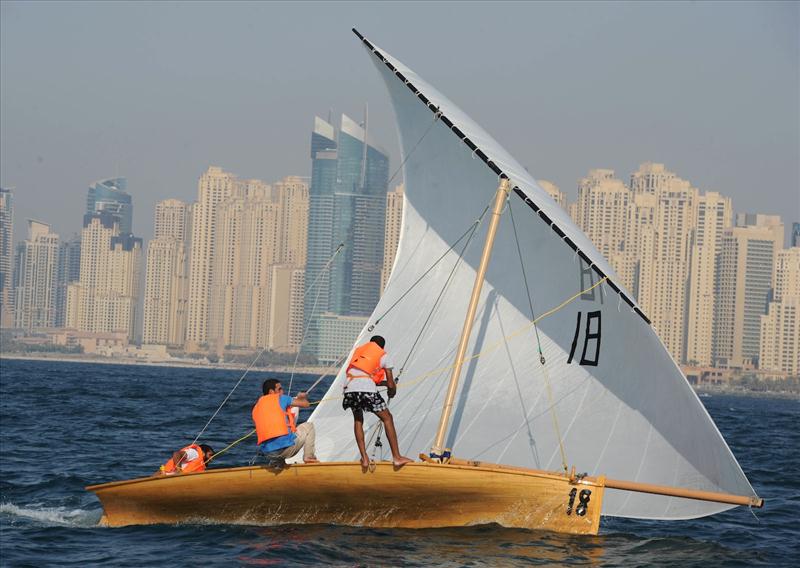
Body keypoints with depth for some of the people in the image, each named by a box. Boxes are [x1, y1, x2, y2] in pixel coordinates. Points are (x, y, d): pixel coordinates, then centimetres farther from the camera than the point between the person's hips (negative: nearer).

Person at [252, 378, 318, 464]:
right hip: (285, 447, -6)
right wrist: (302, 397, 36)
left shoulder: (255, 408, 18)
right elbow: (305, 404, 10)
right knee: (309, 426, 18)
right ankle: (308, 457, 10)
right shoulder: (280, 399, 3)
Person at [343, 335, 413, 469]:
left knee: (358, 420, 24)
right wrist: (392, 392, 39)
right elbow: (391, 385, 15)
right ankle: (397, 457, 4)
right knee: (387, 418, 9)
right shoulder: (383, 356, 18)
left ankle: (364, 458, 13)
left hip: (350, 388, 4)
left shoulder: (358, 351, 30)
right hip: (367, 389, -4)